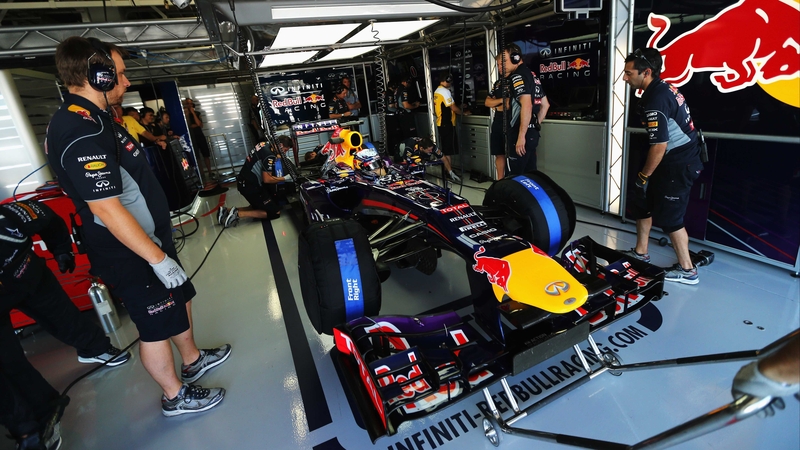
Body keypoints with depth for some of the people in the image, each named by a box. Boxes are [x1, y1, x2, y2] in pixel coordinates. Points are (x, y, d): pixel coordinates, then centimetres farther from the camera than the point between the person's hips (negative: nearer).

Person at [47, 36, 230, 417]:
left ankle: (192, 360, 44)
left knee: (181, 300, 23)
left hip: (149, 239, 10)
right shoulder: (82, 132, -26)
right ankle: (175, 396, 29)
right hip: (132, 255, -10)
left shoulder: (88, 119, 8)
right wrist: (159, 259, -26)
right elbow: (107, 209, -29)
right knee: (156, 326, 7)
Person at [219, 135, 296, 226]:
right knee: (275, 212, -4)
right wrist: (284, 178, -10)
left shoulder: (265, 145, 6)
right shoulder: (269, 155, -21)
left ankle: (228, 211, 12)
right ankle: (238, 214, -7)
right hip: (249, 186, -10)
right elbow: (267, 179, -21)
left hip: (246, 182, 10)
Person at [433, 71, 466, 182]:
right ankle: (450, 172, -5)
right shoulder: (445, 91, -15)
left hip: (440, 123, 9)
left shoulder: (436, 91, 13)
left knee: (443, 148, 14)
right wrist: (463, 112, 0)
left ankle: (446, 169, 21)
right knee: (448, 149, -7)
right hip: (447, 124, -9)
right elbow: (454, 108, -15)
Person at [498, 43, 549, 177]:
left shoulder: (517, 76, -10)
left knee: (515, 177, -6)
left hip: (521, 135, -10)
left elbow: (527, 106, -23)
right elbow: (545, 105, 24)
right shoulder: (531, 74, 19)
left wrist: (521, 136, -23)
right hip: (532, 134, 10)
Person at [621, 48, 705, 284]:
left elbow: (659, 145, -24)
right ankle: (640, 253, 28)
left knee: (669, 216, -1)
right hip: (680, 158, 10)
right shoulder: (663, 88, 8)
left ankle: (687, 270, 14)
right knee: (642, 201, 16)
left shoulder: (655, 100, -23)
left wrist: (644, 176, -12)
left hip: (678, 165, -10)